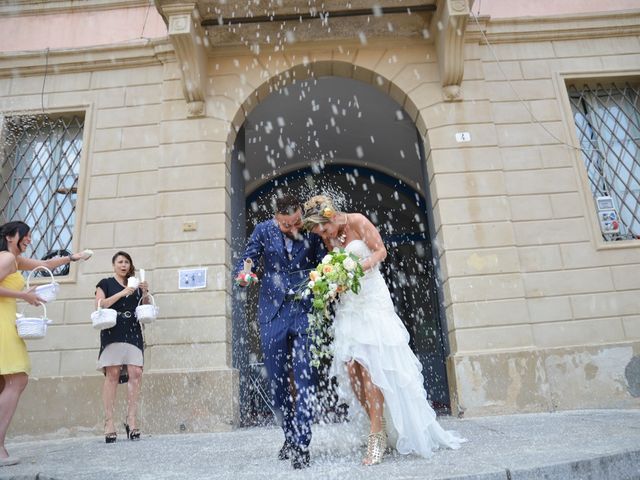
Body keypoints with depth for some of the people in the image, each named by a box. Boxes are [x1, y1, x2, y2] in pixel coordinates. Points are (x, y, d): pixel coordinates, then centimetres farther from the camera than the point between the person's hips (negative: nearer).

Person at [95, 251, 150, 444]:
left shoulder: (135, 285, 21)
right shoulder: (105, 283, 11)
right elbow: (100, 305, -3)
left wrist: (145, 294, 2)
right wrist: (123, 293, -10)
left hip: (134, 333, 3)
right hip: (113, 332, -3)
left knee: (135, 373, -8)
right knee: (112, 374, -11)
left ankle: (131, 420, -5)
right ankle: (109, 422, -9)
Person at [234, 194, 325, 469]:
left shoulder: (312, 232, -1)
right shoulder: (263, 231, 1)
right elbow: (247, 259, 2)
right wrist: (242, 275, -20)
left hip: (304, 310, -1)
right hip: (272, 312, 2)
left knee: (305, 378, -6)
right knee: (277, 379, 8)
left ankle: (302, 443, 3)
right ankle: (290, 436, 26)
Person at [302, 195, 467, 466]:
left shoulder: (357, 221, -5)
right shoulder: (328, 238, 10)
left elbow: (380, 251, -6)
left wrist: (360, 266, -22)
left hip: (371, 299, -6)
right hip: (348, 304, 6)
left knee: (369, 366, -12)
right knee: (350, 368, -3)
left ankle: (377, 436, -5)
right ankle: (379, 427, 10)